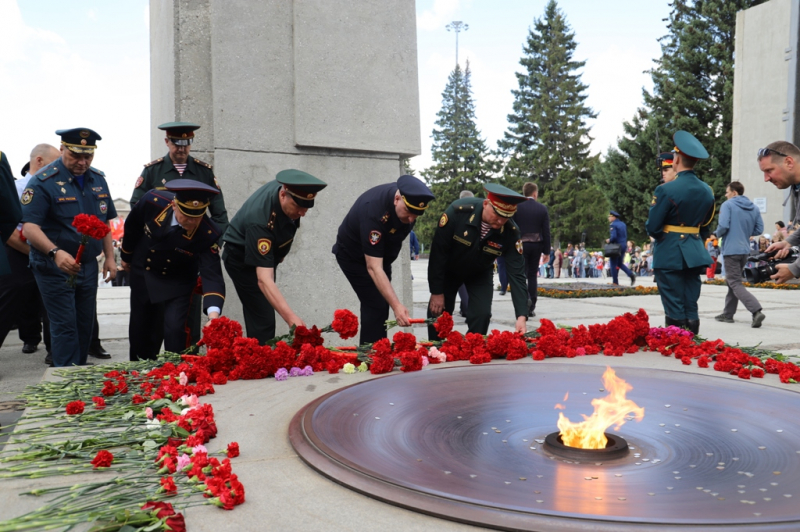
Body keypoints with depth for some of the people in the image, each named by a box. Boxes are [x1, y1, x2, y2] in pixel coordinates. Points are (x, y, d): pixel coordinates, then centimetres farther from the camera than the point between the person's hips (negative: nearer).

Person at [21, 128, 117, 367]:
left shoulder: (98, 179, 7)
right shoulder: (43, 181, -12)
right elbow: (29, 227, -20)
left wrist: (109, 257, 10)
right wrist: (55, 253, -36)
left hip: (88, 266, 6)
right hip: (55, 268, -6)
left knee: (85, 327, 13)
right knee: (64, 328, -4)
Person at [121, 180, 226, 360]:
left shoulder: (208, 234, -33)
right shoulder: (153, 201, -28)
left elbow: (212, 275, -38)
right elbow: (132, 227, -6)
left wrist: (213, 314, -54)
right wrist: (126, 256, 11)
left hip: (177, 282, -2)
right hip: (142, 274, 3)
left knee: (174, 329, -17)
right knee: (140, 327, 15)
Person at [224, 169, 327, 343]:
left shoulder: (287, 187, -21)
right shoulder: (260, 220, -42)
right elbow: (263, 279, -47)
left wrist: (280, 251, 8)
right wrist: (291, 318, -55)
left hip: (267, 254, 7)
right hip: (242, 259, -7)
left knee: (258, 317, 16)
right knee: (263, 321, -13)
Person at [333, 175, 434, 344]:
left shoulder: (410, 197, -20)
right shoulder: (373, 209, -40)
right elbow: (373, 267, -42)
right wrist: (396, 305, -48)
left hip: (382, 252, 7)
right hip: (354, 255, -7)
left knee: (381, 305, 9)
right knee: (376, 306, -16)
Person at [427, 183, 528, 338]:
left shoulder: (511, 232, -28)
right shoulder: (458, 211, -33)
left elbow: (516, 273, -26)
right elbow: (438, 252, -25)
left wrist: (522, 316, -36)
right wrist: (436, 292, -19)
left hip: (480, 273, 1)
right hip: (448, 270, -1)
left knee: (482, 315, -11)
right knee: (438, 313, -1)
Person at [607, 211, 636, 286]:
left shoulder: (613, 225, -14)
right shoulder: (623, 224, 11)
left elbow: (613, 237, -24)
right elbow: (626, 236, 14)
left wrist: (609, 240, -6)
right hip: (623, 246, 8)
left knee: (613, 264, 2)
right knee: (620, 263, 18)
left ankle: (615, 282, 2)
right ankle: (631, 274, -1)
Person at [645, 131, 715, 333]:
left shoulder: (666, 190, -15)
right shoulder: (707, 191, 6)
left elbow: (652, 227, -11)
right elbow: (705, 226, 14)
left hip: (670, 255, -5)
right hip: (695, 254, 6)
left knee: (675, 311, 0)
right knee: (691, 308, 10)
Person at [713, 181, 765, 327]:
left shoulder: (727, 205, -9)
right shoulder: (754, 208, 10)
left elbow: (723, 226, -19)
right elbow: (759, 229, 9)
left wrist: (716, 234, 2)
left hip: (731, 250, -7)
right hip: (745, 250, 7)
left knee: (735, 284, -6)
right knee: (731, 281, 19)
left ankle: (756, 311, -21)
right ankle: (728, 314, 23)